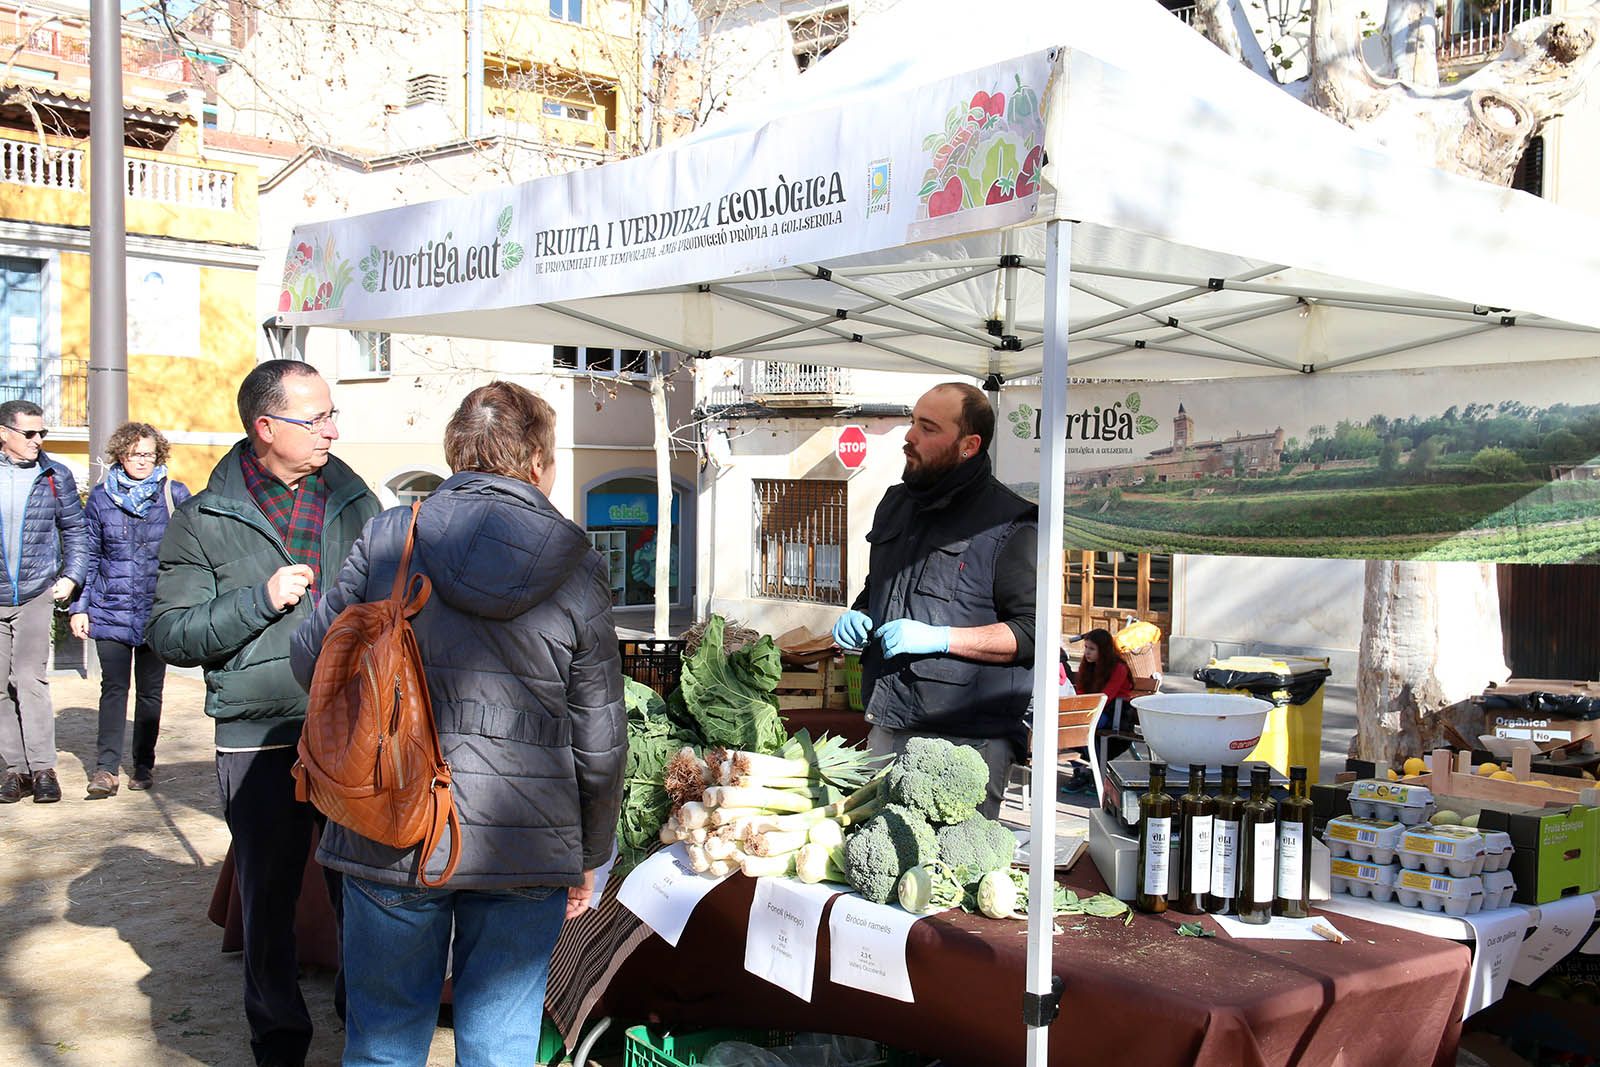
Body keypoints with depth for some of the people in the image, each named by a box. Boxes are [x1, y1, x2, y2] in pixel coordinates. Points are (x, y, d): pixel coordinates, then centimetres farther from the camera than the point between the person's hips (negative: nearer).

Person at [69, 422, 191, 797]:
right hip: (111, 610, 0)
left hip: (158, 610, 0)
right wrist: (79, 607, 4)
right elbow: (89, 555, 9)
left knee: (150, 691, 8)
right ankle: (106, 768, 0)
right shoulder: (101, 498, 5)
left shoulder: (175, 495, 2)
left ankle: (144, 764, 20)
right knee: (113, 688, -3)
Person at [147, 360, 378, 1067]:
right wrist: (260, 600, -15)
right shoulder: (205, 521, 0)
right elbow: (168, 635, -4)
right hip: (260, 738, -2)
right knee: (268, 895, 9)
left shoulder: (355, 502, 9)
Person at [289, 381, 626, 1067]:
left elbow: (312, 661, 5)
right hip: (525, 853, 0)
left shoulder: (387, 538, -5)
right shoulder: (577, 571, -6)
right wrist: (587, 857, 12)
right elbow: (599, 741, -2)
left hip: (390, 839, 1)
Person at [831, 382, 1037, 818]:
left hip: (969, 737, -7)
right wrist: (855, 617, 8)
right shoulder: (896, 503, 15)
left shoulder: (1010, 524, -9)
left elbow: (1032, 630, -13)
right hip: (887, 725, 7)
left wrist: (939, 638, -19)